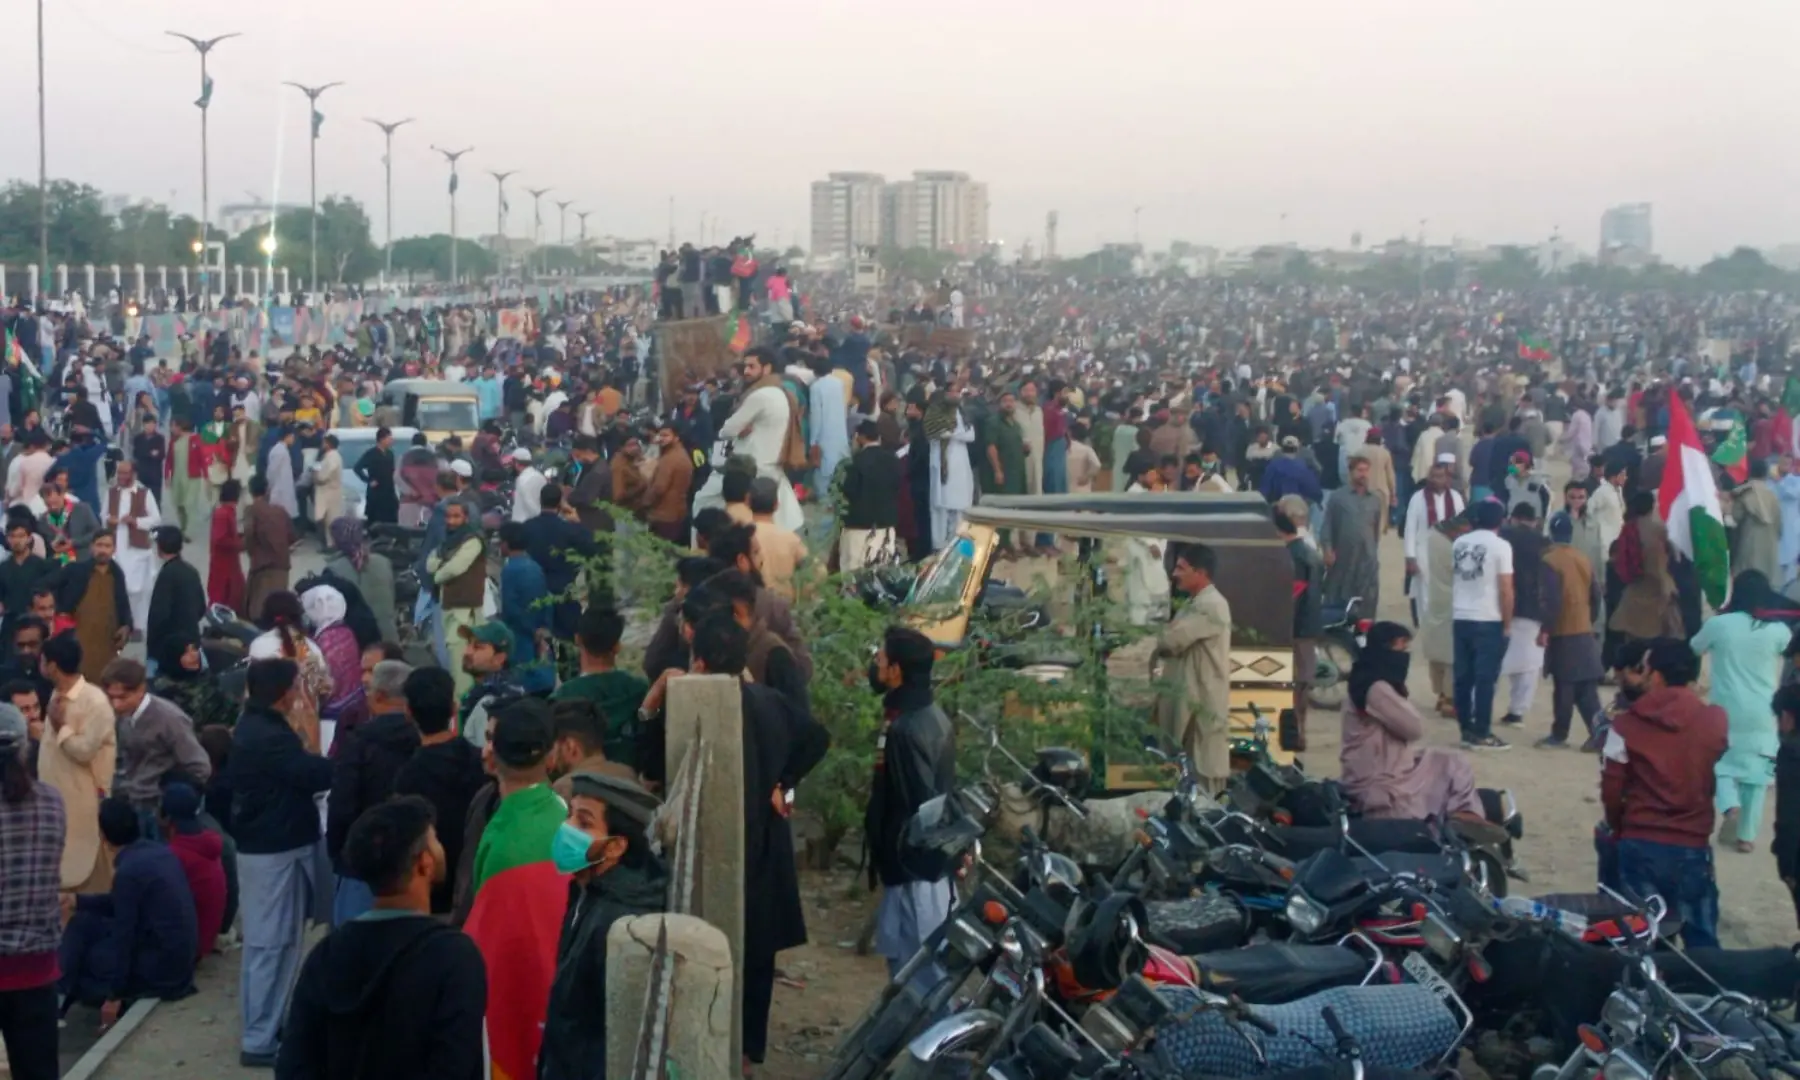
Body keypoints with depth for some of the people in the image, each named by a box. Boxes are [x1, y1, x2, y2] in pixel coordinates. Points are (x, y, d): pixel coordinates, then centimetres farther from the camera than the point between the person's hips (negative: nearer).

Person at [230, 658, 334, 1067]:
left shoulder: (254, 727, 10)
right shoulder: (269, 737, -23)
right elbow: (319, 775, -24)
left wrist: (307, 753, -5)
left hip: (262, 844, 10)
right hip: (276, 849, -10)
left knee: (265, 942, 17)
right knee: (272, 944, -5)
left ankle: (262, 1028, 27)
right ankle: (259, 1041, 0)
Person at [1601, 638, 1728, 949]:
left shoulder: (1626, 724, -6)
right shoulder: (1715, 720, -1)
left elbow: (1611, 792, -1)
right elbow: (1713, 780, 14)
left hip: (1639, 845, -1)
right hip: (1694, 847, 1)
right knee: (1702, 942, 8)